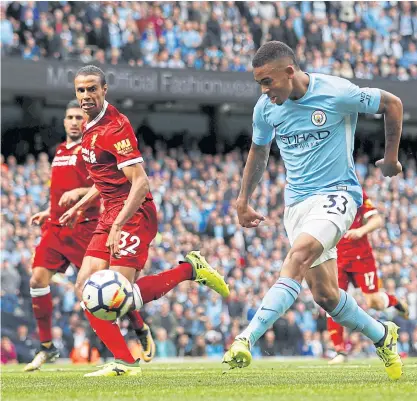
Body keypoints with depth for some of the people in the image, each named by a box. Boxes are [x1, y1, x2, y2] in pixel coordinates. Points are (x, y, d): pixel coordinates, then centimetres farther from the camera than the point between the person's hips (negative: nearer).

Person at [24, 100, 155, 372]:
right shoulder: (60, 152, 19)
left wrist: (78, 192, -24)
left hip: (84, 226, -7)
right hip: (56, 227, 7)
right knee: (38, 280, -6)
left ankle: (142, 331, 17)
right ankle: (47, 347, 4)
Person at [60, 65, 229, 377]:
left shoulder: (114, 127, -16)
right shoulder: (89, 127, 13)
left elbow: (140, 182, -22)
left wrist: (118, 226, -29)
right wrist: (79, 206, 26)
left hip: (134, 215, -9)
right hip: (111, 215, 9)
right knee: (85, 288, -2)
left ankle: (190, 269, -1)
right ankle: (125, 362, 0)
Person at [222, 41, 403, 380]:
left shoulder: (337, 93, -14)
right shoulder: (266, 108, 0)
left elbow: (392, 104, 2)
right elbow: (258, 152, 20)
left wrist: (391, 158, 10)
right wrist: (243, 202, 22)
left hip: (337, 194, -5)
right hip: (297, 201, 5)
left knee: (298, 256, -31)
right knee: (325, 295, 0)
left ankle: (247, 339, -37)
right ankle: (382, 336, 26)